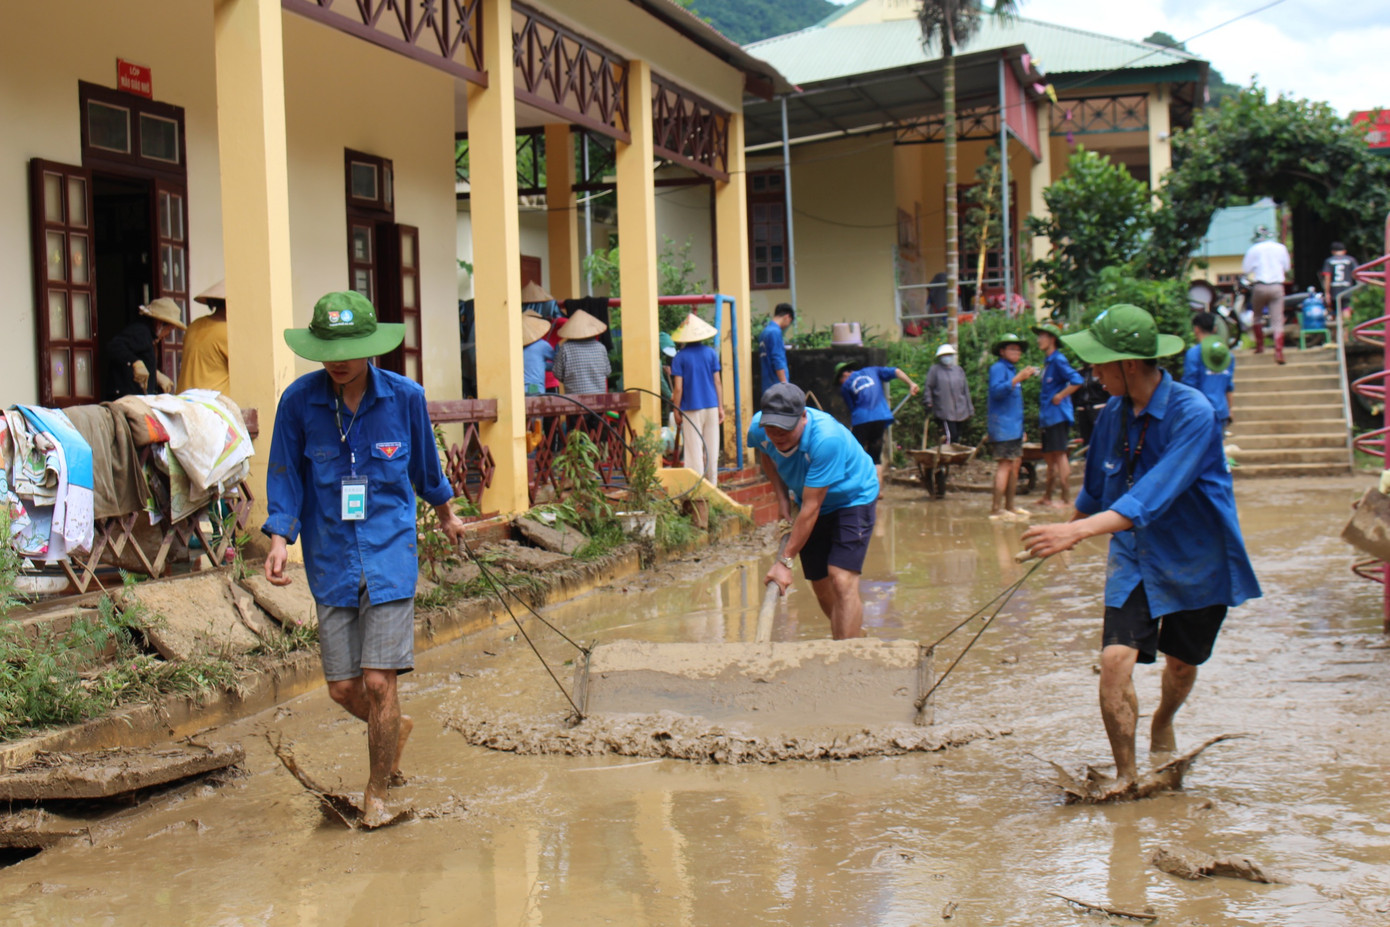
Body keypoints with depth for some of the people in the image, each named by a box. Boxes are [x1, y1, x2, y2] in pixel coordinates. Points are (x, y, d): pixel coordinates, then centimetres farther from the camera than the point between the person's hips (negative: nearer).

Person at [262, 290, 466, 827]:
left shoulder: (405, 397, -5)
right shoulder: (299, 402, -6)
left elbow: (424, 465, 13)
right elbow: (285, 478, 0)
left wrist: (446, 514, 28)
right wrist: (280, 539, -15)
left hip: (389, 553, -1)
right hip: (331, 559, 2)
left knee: (378, 682, -7)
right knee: (342, 688, 5)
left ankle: (377, 792, 15)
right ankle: (395, 728, 39)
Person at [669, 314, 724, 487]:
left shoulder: (679, 357, -5)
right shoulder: (711, 353, 2)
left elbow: (678, 388, -7)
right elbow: (717, 383, 3)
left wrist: (677, 411, 2)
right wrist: (721, 407, 9)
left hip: (691, 409, -2)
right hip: (711, 407, 2)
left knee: (694, 450, 1)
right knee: (712, 449, 8)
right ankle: (712, 484, 14)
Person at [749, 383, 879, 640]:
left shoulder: (827, 439, -38)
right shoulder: (758, 429, -19)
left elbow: (811, 508, -34)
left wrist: (786, 562, -31)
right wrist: (781, 498, 1)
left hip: (852, 500, -6)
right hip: (812, 502, 7)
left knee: (842, 581, -21)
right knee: (820, 585, 8)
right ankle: (852, 633, 31)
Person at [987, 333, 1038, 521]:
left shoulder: (1013, 370, 21)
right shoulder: (998, 368, -7)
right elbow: (997, 390, -24)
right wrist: (1018, 378, -29)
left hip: (1015, 427, 10)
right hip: (1003, 426, -10)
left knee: (1016, 464, 10)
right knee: (1005, 465, -14)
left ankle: (1009, 507, 17)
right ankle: (996, 509, -16)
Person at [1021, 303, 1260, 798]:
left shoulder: (1193, 414, -26)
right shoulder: (1115, 413, -6)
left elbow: (1152, 498, -36)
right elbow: (1097, 487, 14)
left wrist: (1078, 530, -45)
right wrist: (1065, 527, 29)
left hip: (1197, 558, -3)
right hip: (1135, 557, 3)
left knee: (1181, 663, 16)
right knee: (1115, 659, -15)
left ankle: (1162, 725, 49)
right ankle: (1125, 772, 1)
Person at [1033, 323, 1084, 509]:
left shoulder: (1058, 360, -12)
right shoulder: (1048, 361, 17)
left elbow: (1077, 381, -24)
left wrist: (1059, 396, -18)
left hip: (1058, 415, -10)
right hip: (1048, 417, 10)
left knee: (1059, 456, -9)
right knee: (1049, 458, 15)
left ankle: (1066, 499, -7)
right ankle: (1047, 497, 24)